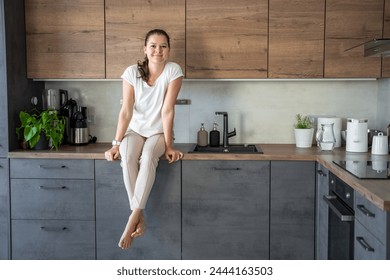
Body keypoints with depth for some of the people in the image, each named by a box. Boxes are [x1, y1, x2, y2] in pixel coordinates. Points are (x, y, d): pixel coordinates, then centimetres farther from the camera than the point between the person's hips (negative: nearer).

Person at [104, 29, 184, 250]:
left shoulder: (173, 70, -12)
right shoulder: (132, 72, -8)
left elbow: (167, 110, -15)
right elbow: (126, 111, -12)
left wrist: (169, 145, -18)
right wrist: (116, 144, -19)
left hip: (159, 132, -1)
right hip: (135, 131, 1)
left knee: (148, 157, -35)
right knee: (127, 158, -32)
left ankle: (133, 217, -29)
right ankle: (140, 217, -24)